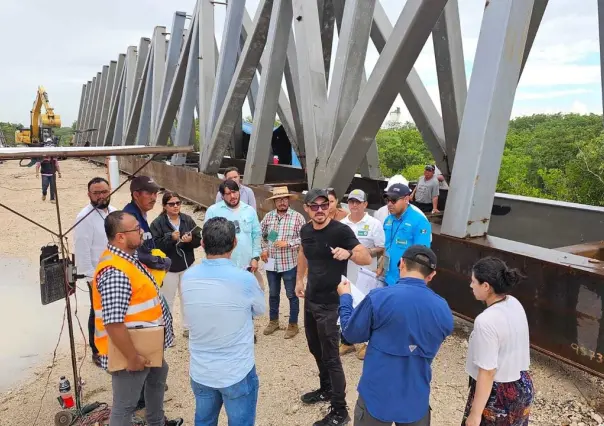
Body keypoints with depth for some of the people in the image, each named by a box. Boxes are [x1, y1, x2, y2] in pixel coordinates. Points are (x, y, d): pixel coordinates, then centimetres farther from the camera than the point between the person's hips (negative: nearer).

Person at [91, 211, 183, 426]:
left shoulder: (128, 256, 1)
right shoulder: (115, 272, -31)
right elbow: (113, 324, -34)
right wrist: (132, 357, -24)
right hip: (130, 350, -11)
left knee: (158, 375, 31)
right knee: (125, 405, 8)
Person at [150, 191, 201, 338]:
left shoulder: (188, 219, -2)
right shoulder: (157, 223, -12)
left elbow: (198, 240, -1)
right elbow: (156, 245, -18)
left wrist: (190, 240, -22)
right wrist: (171, 238, -29)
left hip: (187, 265, 4)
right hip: (168, 267, -3)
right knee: (168, 300, 10)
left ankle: (187, 327, 33)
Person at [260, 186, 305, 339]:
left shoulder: (297, 217, -10)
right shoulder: (268, 216, 2)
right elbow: (260, 234, 13)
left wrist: (288, 243, -21)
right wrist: (263, 249, 0)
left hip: (289, 264, -4)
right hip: (271, 263, 4)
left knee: (292, 295, 9)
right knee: (273, 294, 19)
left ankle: (293, 324, 25)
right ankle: (273, 321, 37)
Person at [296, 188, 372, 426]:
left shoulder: (341, 231, -20)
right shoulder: (305, 230, 0)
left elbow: (367, 258, -26)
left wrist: (348, 253, -46)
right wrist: (299, 279, 22)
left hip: (329, 304, -7)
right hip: (310, 299, 7)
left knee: (330, 357, 0)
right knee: (315, 349, 22)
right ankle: (326, 389, 44)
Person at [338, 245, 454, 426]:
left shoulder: (378, 298, -21)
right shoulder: (443, 310, -6)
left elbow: (352, 334, -7)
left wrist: (345, 298, 8)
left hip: (377, 395, -2)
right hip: (416, 398, 3)